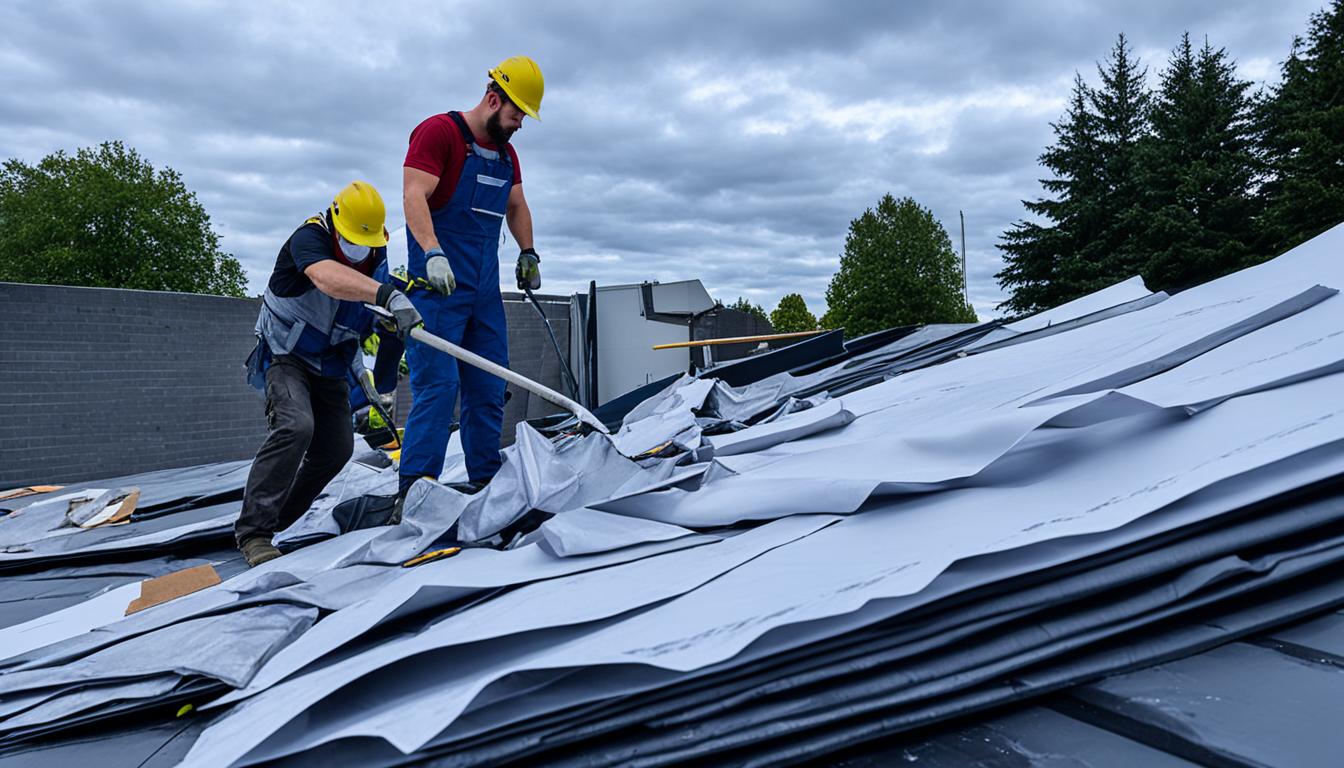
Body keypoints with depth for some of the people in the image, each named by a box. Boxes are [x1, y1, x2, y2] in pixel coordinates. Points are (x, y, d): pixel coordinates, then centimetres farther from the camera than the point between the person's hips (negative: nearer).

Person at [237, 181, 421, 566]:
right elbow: (328, 278, -49)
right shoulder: (309, 239, -24)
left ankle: (277, 519, 21)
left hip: (330, 366, 7)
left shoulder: (375, 256, -4)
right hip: (287, 356, -7)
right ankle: (253, 530, -22)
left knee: (336, 449, 3)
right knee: (295, 426, -30)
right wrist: (388, 295, -64)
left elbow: (371, 313, 9)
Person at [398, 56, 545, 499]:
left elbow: (516, 206, 32)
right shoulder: (438, 131, -6)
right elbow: (414, 196, -18)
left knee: (489, 391, 7)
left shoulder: (505, 153, 18)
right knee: (437, 386, -14)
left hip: (485, 291, 8)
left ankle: (486, 483, 16)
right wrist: (432, 252, -32)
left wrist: (528, 253, 20)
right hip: (437, 285, -7)